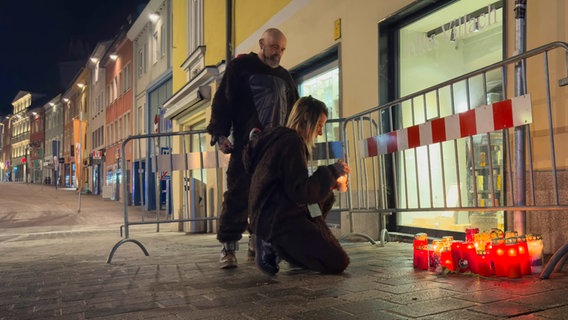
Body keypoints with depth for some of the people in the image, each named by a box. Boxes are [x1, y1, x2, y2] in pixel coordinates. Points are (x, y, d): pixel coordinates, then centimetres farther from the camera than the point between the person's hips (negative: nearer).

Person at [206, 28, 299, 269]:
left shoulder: (284, 76, 22)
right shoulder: (241, 66, 6)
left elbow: (293, 111, 27)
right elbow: (223, 100, -1)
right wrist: (220, 133, -11)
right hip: (246, 146, -5)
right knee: (238, 196, -8)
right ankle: (228, 247, -3)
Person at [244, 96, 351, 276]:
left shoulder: (280, 139, 16)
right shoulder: (292, 142, -15)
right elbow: (299, 192, -21)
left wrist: (329, 183, 14)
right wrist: (330, 172, -11)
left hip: (268, 216, 10)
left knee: (327, 198, 27)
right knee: (338, 263, -9)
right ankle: (273, 248, -4)